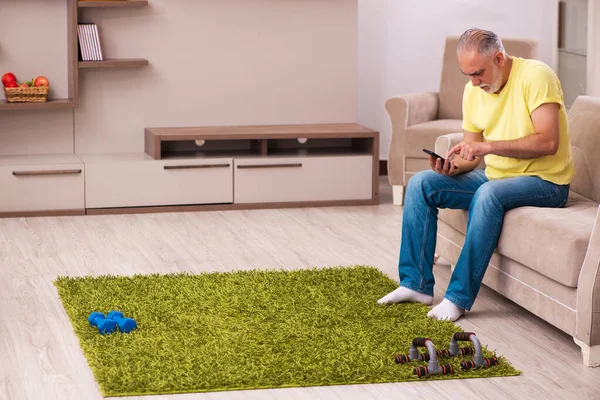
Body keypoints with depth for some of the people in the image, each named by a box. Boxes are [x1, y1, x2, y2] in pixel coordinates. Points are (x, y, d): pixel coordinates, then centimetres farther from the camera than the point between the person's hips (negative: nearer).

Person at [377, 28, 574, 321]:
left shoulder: (535, 76, -17)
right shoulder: (473, 91, 4)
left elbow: (548, 141, -26)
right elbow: (470, 152, 9)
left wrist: (488, 146, -29)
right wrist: (452, 165, -14)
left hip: (544, 181, -7)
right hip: (494, 176, 7)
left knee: (489, 193, -37)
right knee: (420, 184, -6)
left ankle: (459, 297, -30)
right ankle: (416, 284, -5)